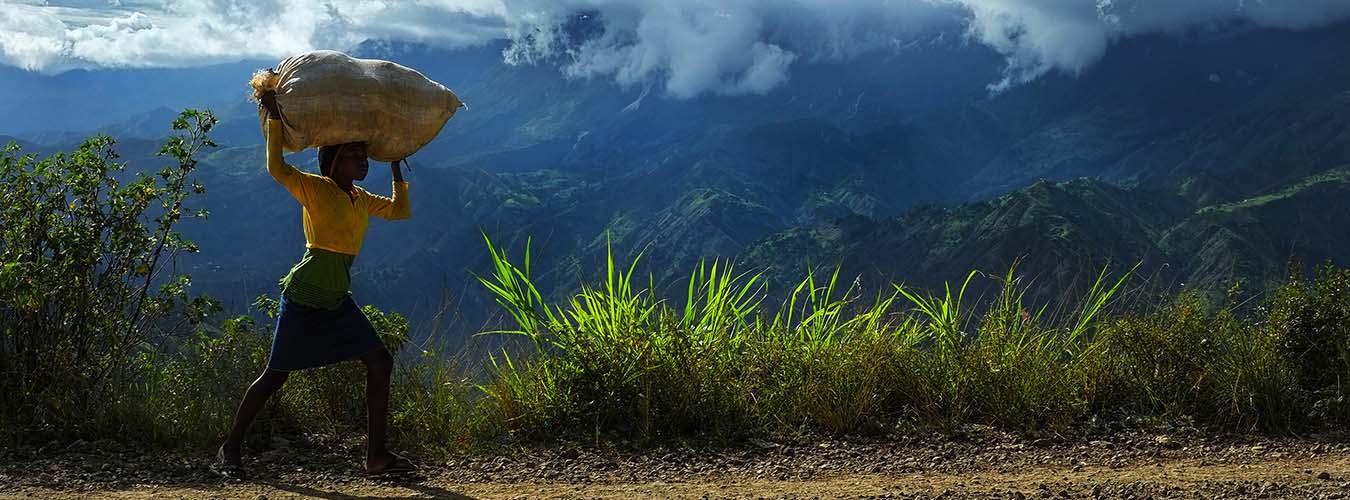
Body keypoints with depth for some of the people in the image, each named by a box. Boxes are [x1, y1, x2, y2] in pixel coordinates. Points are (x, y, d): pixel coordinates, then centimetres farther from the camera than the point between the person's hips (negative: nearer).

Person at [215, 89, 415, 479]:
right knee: (275, 375, -2)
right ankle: (231, 447, 14)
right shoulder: (314, 189, -8)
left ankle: (377, 455, 1)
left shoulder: (361, 199, 13)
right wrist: (274, 118, -20)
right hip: (304, 297, -7)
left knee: (380, 363, -2)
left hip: (338, 300, 7)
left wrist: (396, 168, 21)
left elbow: (401, 210, 24)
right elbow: (276, 168, -21)